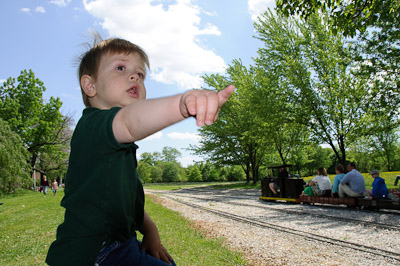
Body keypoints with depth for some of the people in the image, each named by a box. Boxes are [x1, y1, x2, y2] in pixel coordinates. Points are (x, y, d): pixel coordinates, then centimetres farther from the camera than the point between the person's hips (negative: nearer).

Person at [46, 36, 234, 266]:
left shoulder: (121, 145, 14)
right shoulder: (93, 125, -18)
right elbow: (129, 122, -42)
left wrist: (149, 229, 4)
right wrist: (181, 104, -59)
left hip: (119, 245, 10)